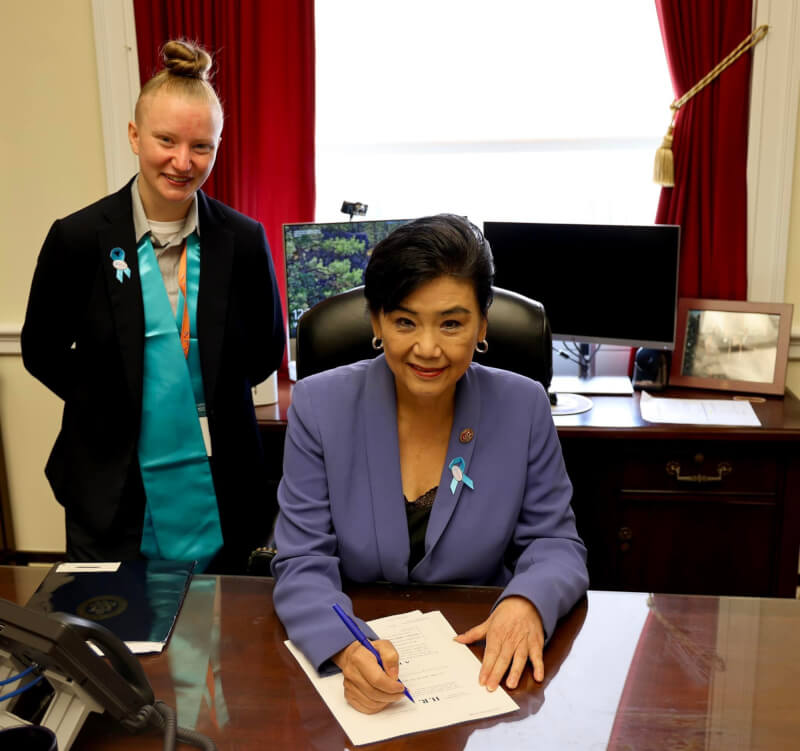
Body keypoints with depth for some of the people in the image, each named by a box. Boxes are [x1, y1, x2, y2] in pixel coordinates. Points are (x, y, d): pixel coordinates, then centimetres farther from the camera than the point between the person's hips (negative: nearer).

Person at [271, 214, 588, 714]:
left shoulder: (523, 408, -6)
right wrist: (347, 648, -31)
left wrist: (526, 601, -22)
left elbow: (555, 544, 0)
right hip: (357, 667, -1)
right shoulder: (319, 405, -9)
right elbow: (303, 565, -11)